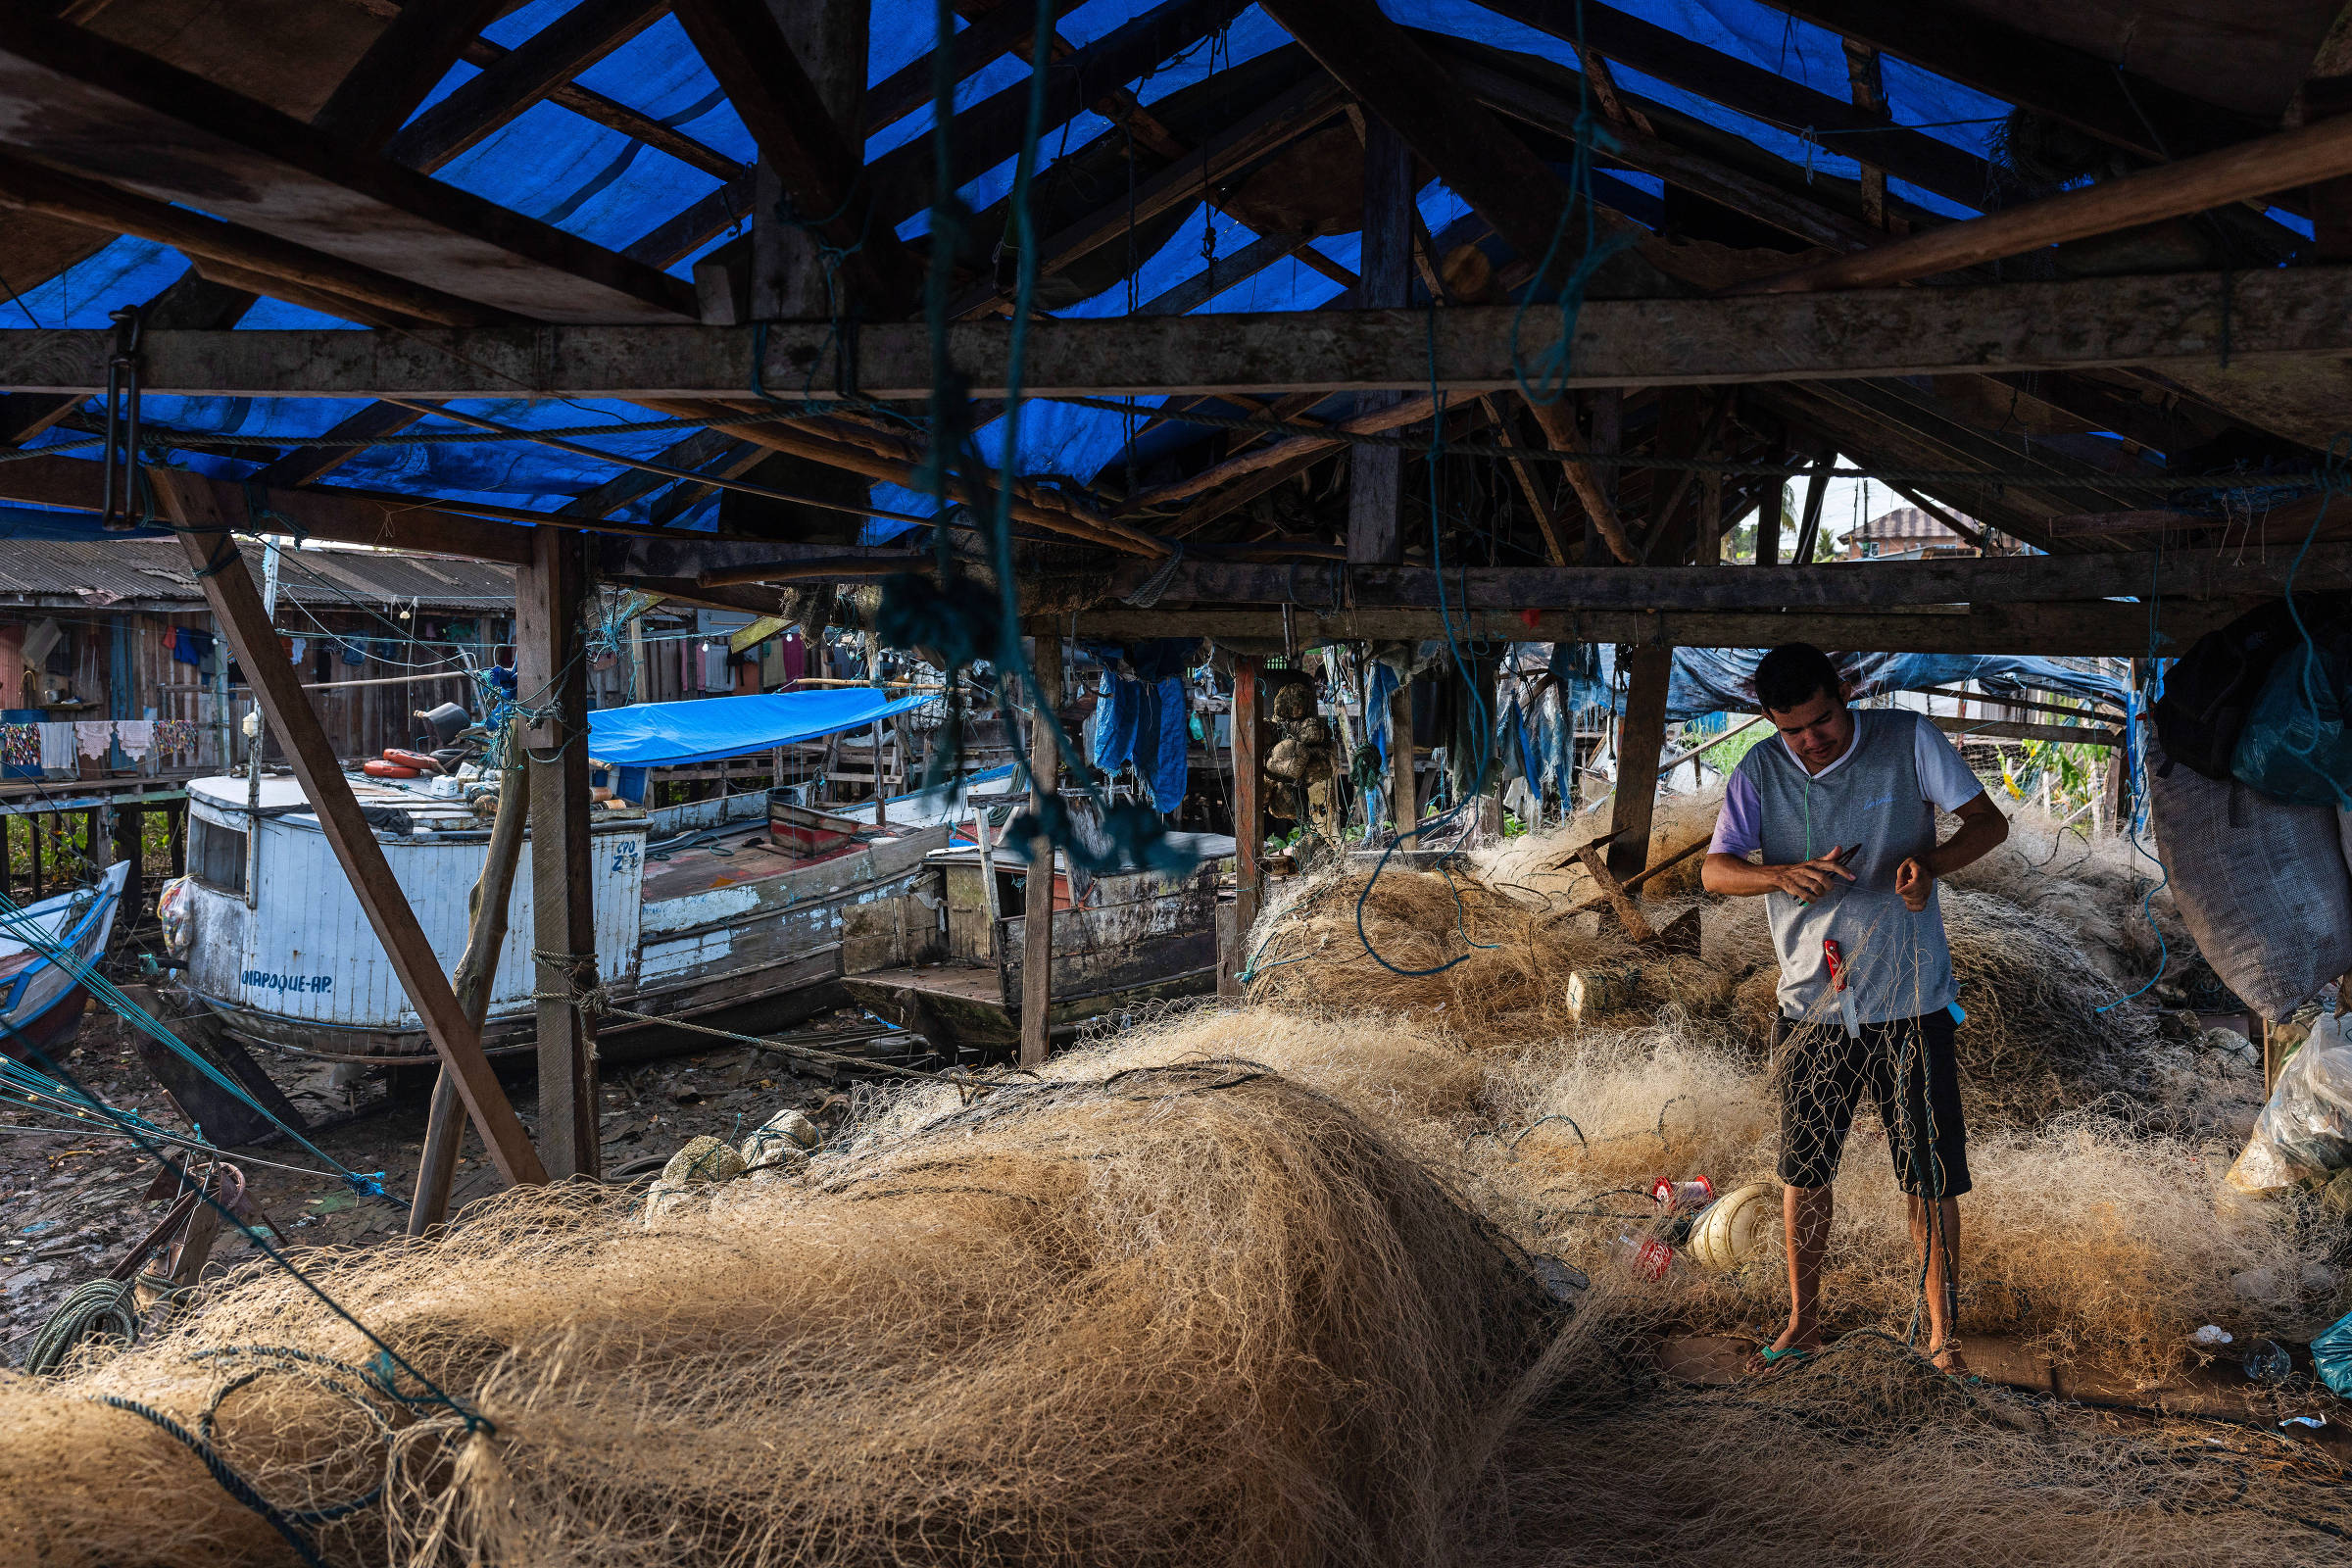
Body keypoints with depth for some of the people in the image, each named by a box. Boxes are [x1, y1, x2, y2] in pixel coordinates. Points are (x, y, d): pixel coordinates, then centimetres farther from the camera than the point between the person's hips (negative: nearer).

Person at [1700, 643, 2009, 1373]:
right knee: (1804, 1170, 12)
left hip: (1908, 1001, -2)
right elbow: (1714, 869, -6)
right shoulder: (1760, 772, -3)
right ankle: (1803, 1321, 29)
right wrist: (1783, 875, -27)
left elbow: (1989, 821, -6)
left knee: (1932, 1176, 4)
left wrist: (1931, 862, -26)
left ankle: (1941, 1335, 20)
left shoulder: (1909, 740, -6)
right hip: (1811, 1003, 2)